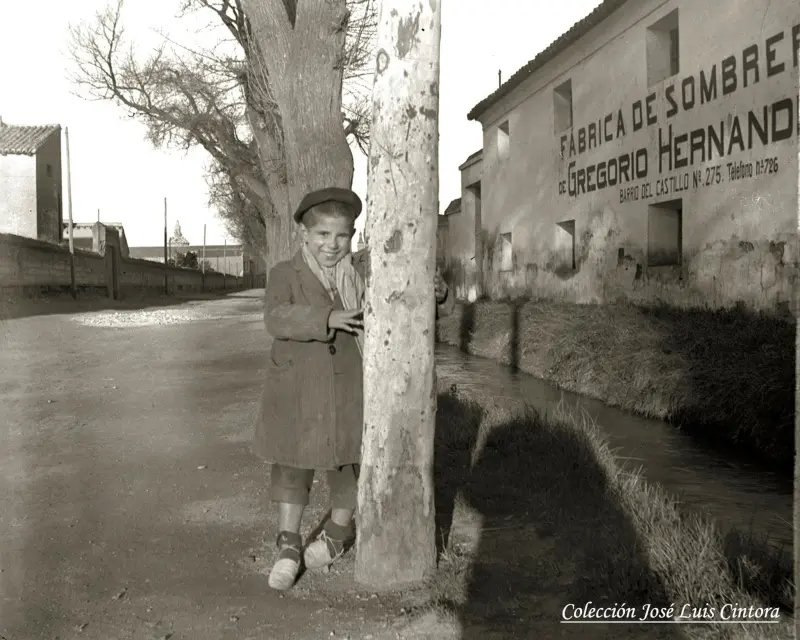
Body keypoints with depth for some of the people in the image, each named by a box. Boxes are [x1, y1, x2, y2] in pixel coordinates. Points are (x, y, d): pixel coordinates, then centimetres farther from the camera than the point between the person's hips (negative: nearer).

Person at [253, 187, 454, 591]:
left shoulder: (366, 273, 1)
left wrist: (438, 294, -22)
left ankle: (337, 533, 35)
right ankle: (288, 547, 20)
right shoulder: (285, 274, -3)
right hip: (297, 390, -1)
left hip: (350, 387, 1)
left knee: (349, 463, 11)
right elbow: (276, 318, -21)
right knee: (292, 466, 6)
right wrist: (326, 319, -36)